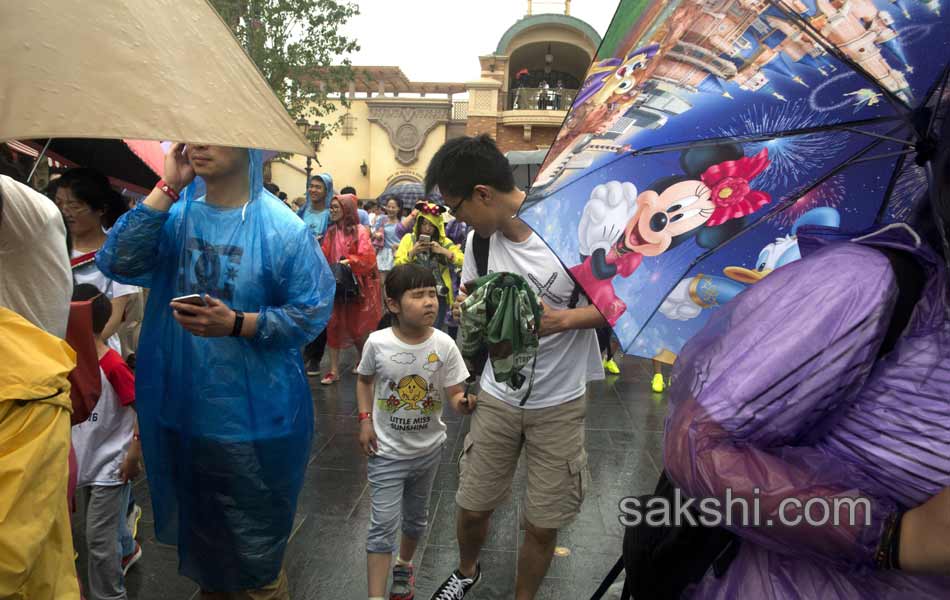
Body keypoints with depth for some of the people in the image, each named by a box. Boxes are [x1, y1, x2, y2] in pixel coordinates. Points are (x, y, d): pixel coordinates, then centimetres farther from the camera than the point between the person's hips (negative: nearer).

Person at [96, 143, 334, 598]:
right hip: (180, 407, 5)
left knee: (252, 544, 12)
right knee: (198, 527, 25)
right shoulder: (175, 212, 0)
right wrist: (166, 189, -16)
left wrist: (236, 324, -23)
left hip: (253, 418, -4)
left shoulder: (282, 228, -12)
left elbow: (312, 312, -12)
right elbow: (117, 264, -14)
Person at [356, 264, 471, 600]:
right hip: (387, 450, -2)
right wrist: (365, 420, -5)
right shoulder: (377, 343, -16)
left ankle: (404, 566, 49)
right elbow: (365, 380, 4)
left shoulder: (444, 345, -16)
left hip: (428, 449, 2)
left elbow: (456, 395, -13)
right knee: (383, 524, -2)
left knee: (416, 516, 22)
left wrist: (464, 403, -36)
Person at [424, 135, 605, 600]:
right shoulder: (479, 237, -3)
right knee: (472, 507, 14)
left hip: (560, 404, -3)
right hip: (496, 398, 4)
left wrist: (560, 320, -28)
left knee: (542, 526, 9)